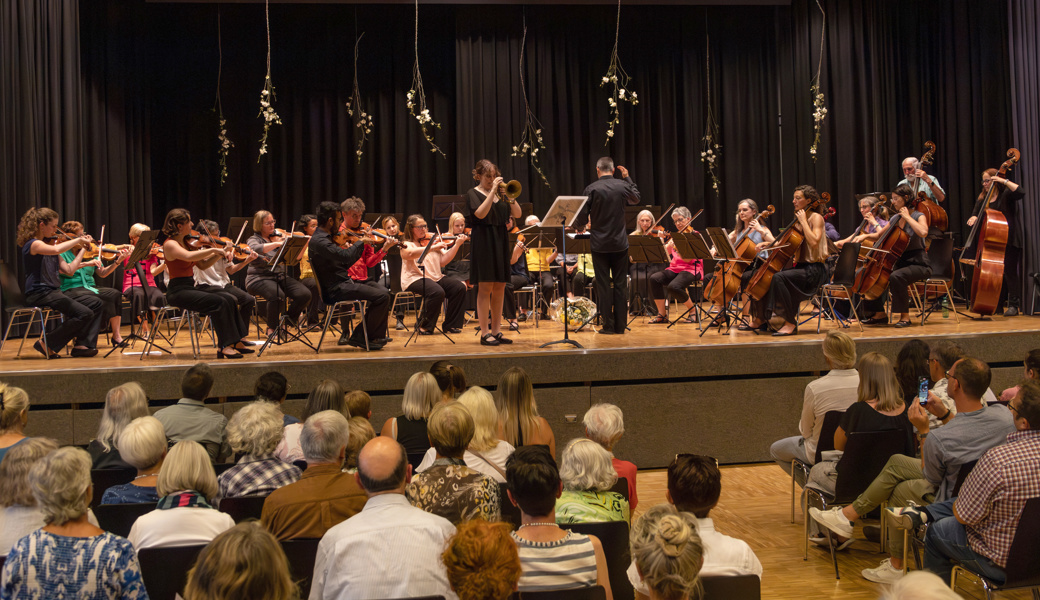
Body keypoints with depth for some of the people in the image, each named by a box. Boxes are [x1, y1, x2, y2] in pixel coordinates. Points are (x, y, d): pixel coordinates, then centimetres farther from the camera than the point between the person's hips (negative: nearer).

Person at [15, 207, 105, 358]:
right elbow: (56, 250, -33)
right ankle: (47, 344, -9)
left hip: (55, 292, 9)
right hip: (39, 294, -9)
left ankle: (83, 345, -5)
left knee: (97, 303, 0)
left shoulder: (49, 244, 17)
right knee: (84, 313, -22)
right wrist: (78, 240, -19)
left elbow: (69, 270, 15)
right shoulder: (33, 244, -10)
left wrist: (82, 249, 17)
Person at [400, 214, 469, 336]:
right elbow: (410, 254, -25)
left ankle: (451, 325, -4)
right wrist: (433, 247, -30)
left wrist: (457, 245, -3)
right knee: (437, 292, -34)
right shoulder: (407, 245, 0)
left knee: (460, 287, -14)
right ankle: (424, 326, -15)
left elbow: (443, 261, 7)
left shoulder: (433, 241, 17)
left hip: (436, 277, 6)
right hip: (415, 279, -6)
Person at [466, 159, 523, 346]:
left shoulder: (501, 193, 15)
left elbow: (517, 214, 7)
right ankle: (484, 333, -4)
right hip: (483, 242, -6)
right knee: (485, 288, -7)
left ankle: (496, 330, 12)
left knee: (499, 288, 6)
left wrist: (510, 196, -9)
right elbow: (480, 213, -20)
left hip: (501, 241, 6)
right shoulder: (473, 194, -1)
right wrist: (493, 191, -18)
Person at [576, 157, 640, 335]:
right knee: (620, 285, 8)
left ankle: (608, 325, 4)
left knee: (603, 285, 3)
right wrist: (628, 178, 27)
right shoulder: (623, 186, -1)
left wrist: (575, 221, 14)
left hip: (600, 245, -2)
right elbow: (636, 198, 22)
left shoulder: (592, 189, -10)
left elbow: (582, 217, -8)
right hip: (620, 243, 2)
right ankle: (620, 325, 11)